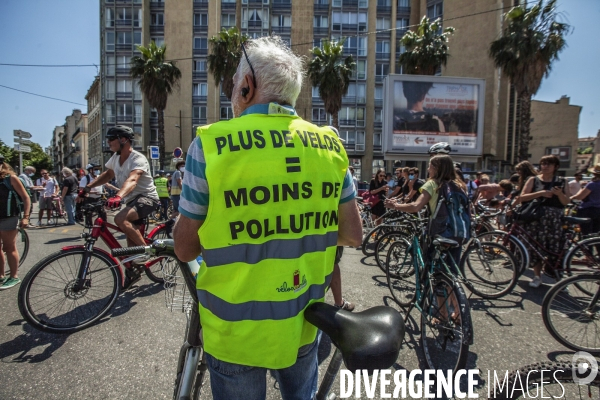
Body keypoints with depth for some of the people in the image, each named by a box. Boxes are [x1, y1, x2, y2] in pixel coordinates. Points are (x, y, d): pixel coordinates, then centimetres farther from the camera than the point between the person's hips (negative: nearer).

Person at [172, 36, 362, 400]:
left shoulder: (211, 144, -17)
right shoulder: (330, 144, -6)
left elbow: (185, 248, -10)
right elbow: (353, 234, -1)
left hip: (237, 329, -3)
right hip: (304, 322, 4)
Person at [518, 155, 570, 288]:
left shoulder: (562, 182, 10)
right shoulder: (534, 180, 7)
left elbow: (566, 202, 3)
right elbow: (522, 197, -4)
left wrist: (559, 193, -16)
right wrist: (541, 193, -15)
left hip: (555, 220, 1)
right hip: (536, 219, 0)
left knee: (556, 248, -3)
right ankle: (537, 276, 14)